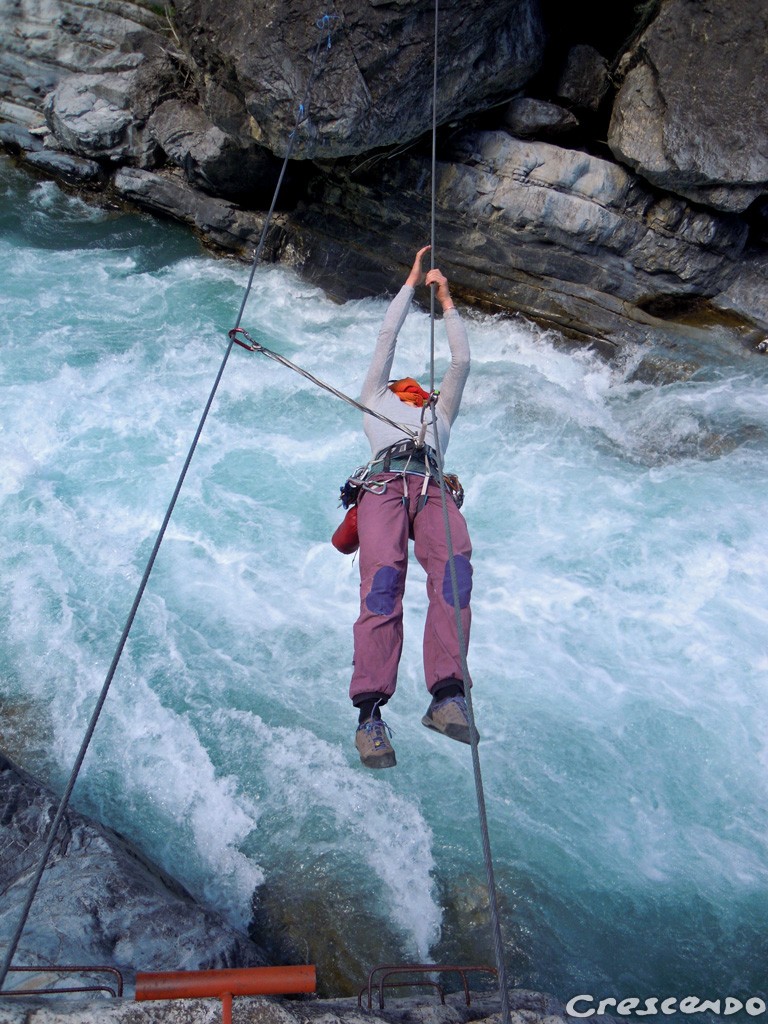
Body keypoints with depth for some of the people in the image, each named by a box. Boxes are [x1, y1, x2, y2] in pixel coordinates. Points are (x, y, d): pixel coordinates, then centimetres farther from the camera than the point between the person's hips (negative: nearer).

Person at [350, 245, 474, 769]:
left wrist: (447, 301, 47)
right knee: (384, 577, -29)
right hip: (384, 484, -1)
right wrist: (411, 284, 47)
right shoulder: (376, 401, 39)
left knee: (454, 564, -31)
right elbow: (387, 337, 39)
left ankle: (447, 693, -43)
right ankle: (370, 710, -37)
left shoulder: (440, 415, 44)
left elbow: (461, 361, 40)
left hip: (432, 490, 2)